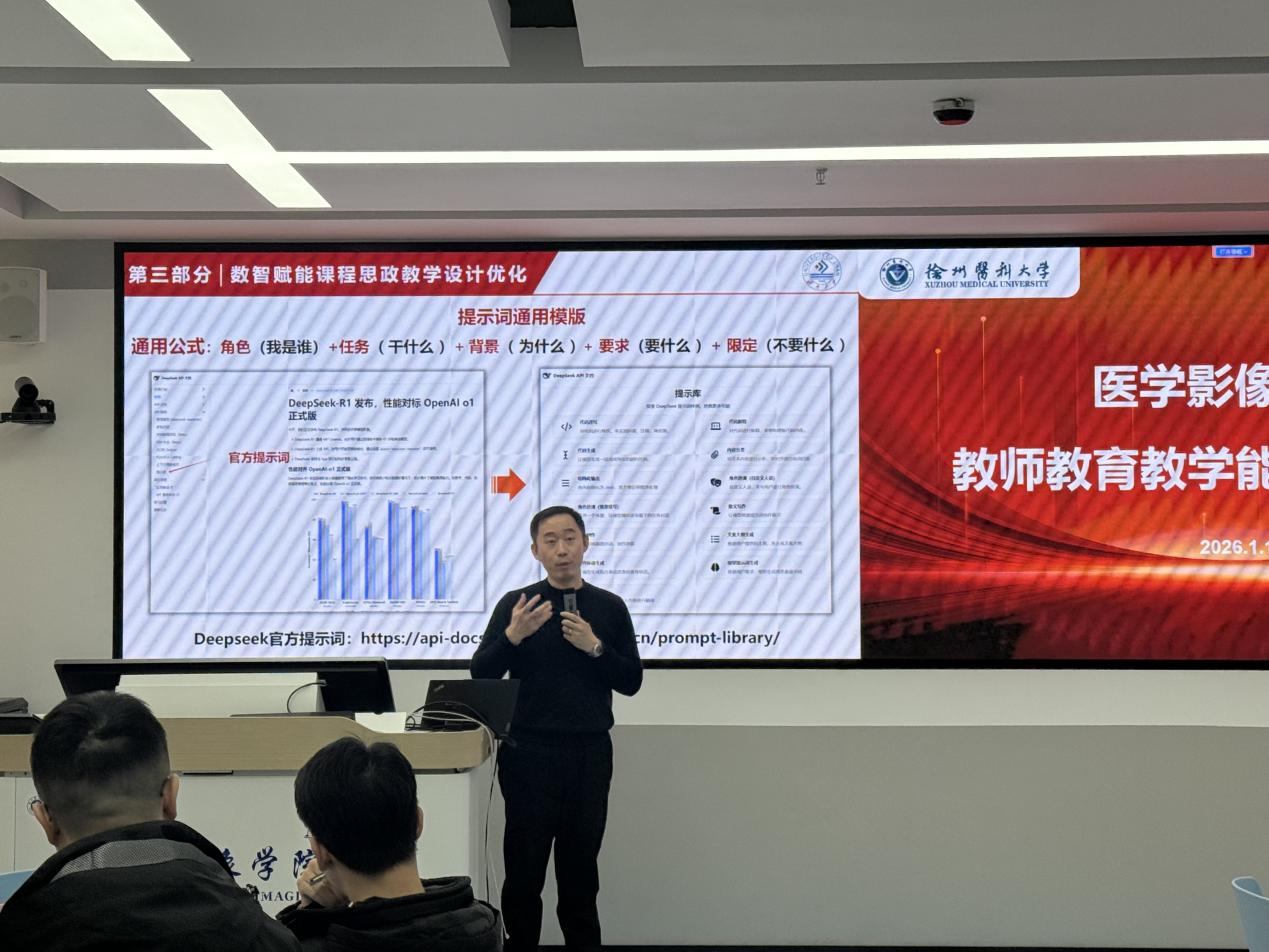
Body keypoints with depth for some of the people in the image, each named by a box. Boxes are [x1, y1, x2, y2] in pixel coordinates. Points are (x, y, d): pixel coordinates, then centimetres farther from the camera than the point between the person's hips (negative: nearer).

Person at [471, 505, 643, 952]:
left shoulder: (609, 607, 6)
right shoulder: (515, 604, 2)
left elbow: (631, 681, 4)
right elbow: (480, 674, -2)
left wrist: (595, 647, -12)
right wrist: (512, 635, -19)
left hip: (589, 752, 1)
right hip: (529, 751, -1)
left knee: (581, 865, 9)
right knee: (524, 865, 4)